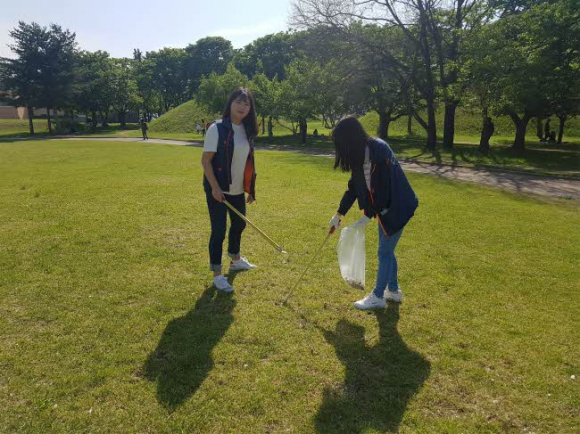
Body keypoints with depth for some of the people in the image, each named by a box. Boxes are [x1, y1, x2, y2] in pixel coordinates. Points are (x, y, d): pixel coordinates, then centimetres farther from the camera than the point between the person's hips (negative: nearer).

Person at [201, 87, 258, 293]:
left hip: (238, 189, 7)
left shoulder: (247, 130, 4)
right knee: (219, 230, -2)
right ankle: (217, 274, 11)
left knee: (239, 224, 22)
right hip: (218, 189, -7)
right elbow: (205, 160, -15)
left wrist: (251, 187, 12)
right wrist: (215, 187, -21)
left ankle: (236, 260, 45)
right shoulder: (217, 128, -15)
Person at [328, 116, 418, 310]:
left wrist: (368, 215, -20)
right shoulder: (361, 156, 1)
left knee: (385, 252, 1)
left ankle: (378, 296, 15)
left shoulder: (379, 151, -25)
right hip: (383, 207, 8)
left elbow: (383, 188, -25)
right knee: (387, 250, 17)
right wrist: (339, 214, 9)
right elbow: (354, 187, 8)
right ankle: (394, 290, 33)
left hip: (396, 207, -8)